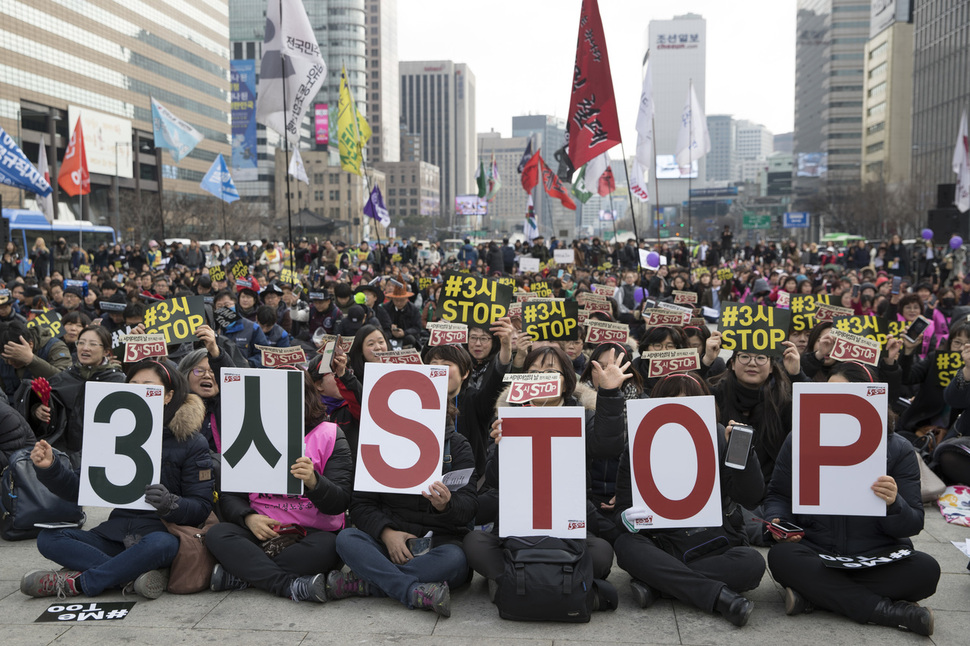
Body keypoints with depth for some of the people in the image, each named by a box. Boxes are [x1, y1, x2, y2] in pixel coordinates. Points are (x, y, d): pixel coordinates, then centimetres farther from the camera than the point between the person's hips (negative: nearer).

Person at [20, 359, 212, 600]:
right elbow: (80, 489, 10)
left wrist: (170, 504, -27)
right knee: (48, 538, -15)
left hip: (161, 532, -5)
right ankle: (133, 577, -27)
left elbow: (202, 507, -7)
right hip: (116, 533, 5)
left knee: (161, 544, -39)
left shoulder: (191, 443, -2)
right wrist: (49, 468, -7)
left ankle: (74, 583, -24)